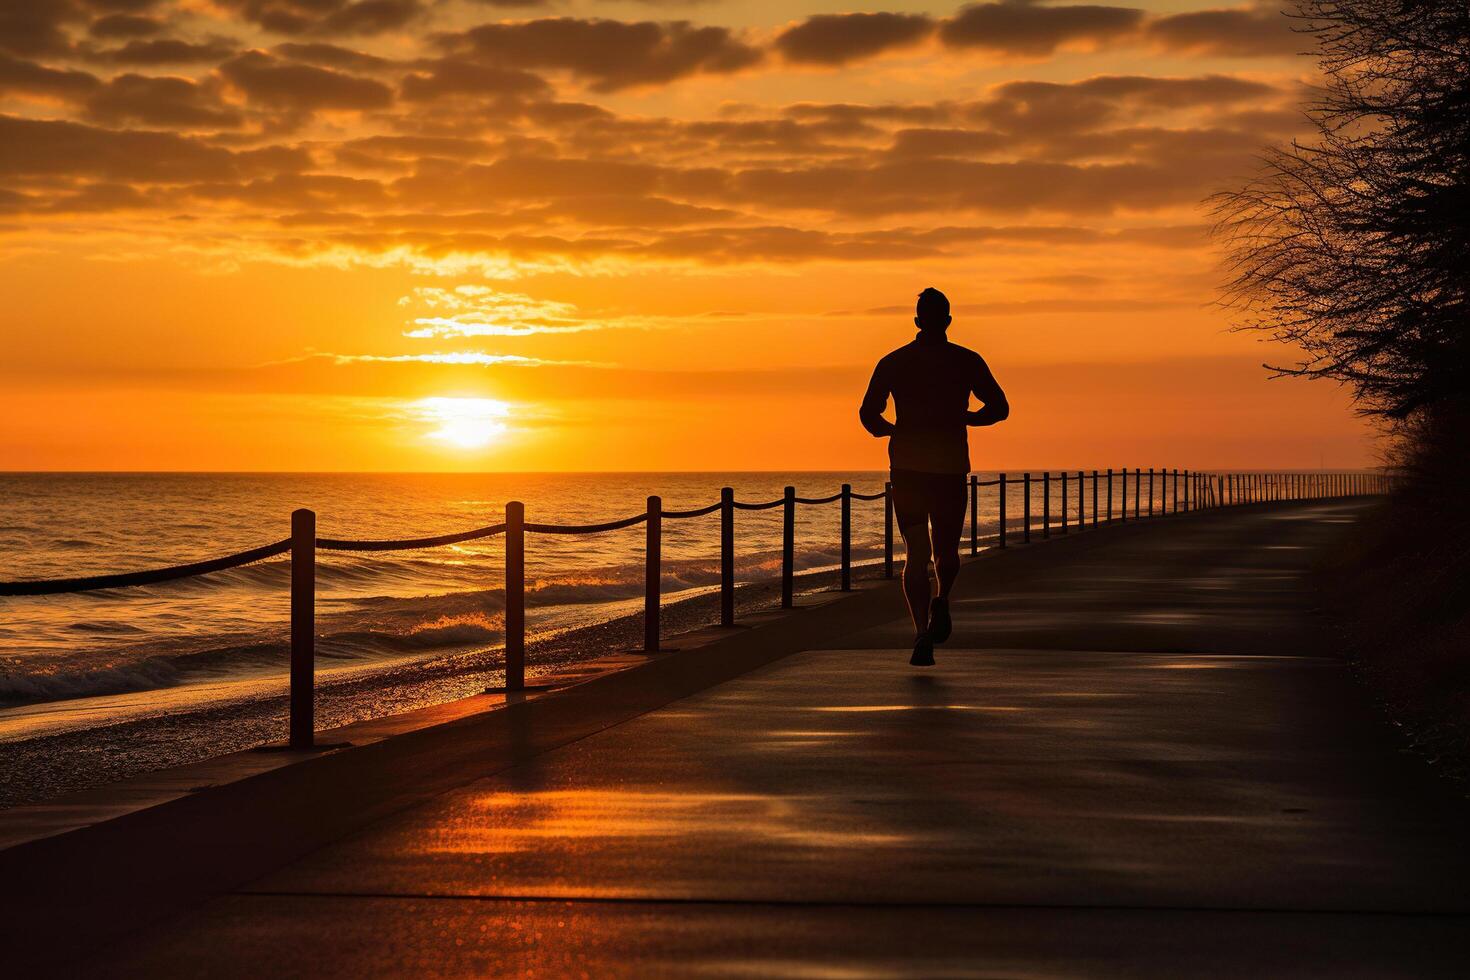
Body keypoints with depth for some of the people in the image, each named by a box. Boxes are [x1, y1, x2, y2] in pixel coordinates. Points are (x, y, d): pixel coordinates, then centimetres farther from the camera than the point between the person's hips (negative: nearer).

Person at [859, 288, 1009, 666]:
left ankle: (922, 631, -14)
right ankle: (941, 600, -15)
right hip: (951, 465, 0)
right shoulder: (968, 361, 1)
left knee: (916, 553, 4)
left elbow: (868, 414, -3)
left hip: (907, 465, 0)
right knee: (947, 549, 16)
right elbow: (999, 407, 1)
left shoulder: (893, 362, 2)